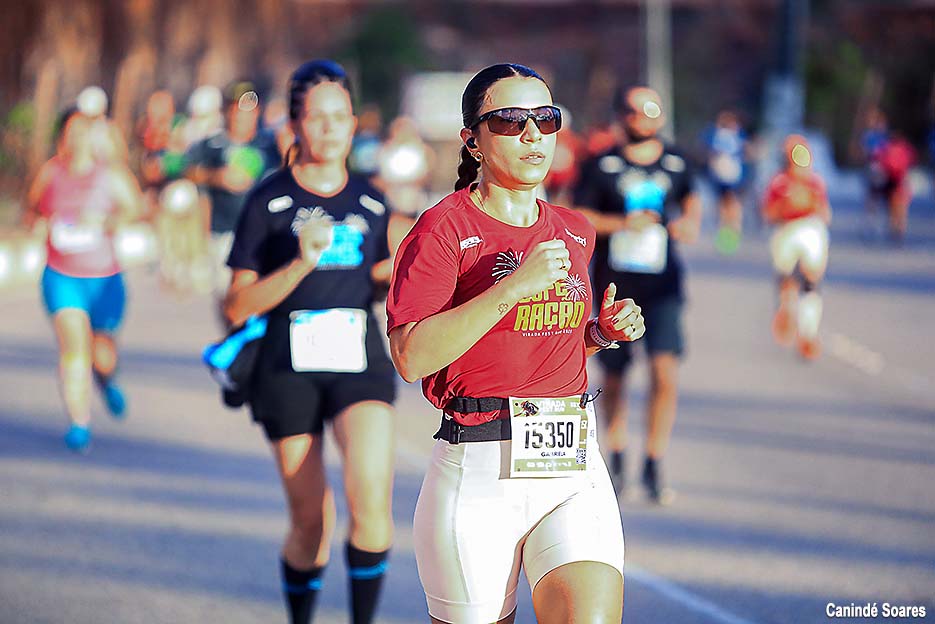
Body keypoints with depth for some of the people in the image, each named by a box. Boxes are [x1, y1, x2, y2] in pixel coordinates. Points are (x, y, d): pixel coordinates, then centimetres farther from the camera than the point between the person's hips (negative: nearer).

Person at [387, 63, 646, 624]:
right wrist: (513, 287, -20)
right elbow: (412, 357, -17)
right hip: (480, 472, -4)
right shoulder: (444, 230, -5)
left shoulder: (575, 232, 13)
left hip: (574, 470, 4)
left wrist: (604, 331, 8)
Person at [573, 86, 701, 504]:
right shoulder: (603, 166, -3)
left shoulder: (676, 164, 6)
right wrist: (623, 222, -18)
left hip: (662, 286, 1)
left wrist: (690, 224, 2)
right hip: (614, 286, -1)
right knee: (614, 377, 10)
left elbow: (690, 199, 23)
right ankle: (617, 456, 32)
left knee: (665, 373, -14)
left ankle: (654, 468, -7)